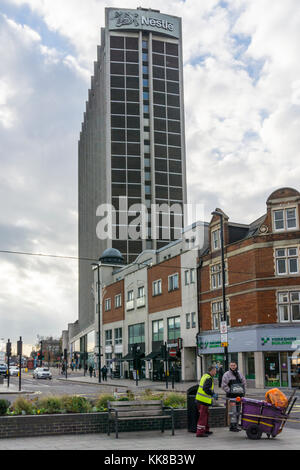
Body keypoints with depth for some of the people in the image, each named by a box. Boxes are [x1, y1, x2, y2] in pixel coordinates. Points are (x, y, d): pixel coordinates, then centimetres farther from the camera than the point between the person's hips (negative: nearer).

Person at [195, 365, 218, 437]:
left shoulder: (205, 375, 14)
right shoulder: (209, 378, -16)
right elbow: (205, 389, -25)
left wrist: (213, 394, 18)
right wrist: (213, 395, -16)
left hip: (199, 399, 10)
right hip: (204, 400, -10)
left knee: (205, 415, 20)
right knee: (203, 416, -6)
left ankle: (206, 430, 29)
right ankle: (200, 432, -5)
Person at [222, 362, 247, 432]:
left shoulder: (239, 374, 12)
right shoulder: (226, 375, -6)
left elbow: (244, 383, 19)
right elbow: (224, 386, -9)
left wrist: (243, 391, 8)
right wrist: (230, 391, -14)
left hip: (239, 395, 6)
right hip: (231, 396, -6)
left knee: (238, 411, 11)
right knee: (233, 411, -10)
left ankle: (236, 425, 20)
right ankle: (232, 426, -7)